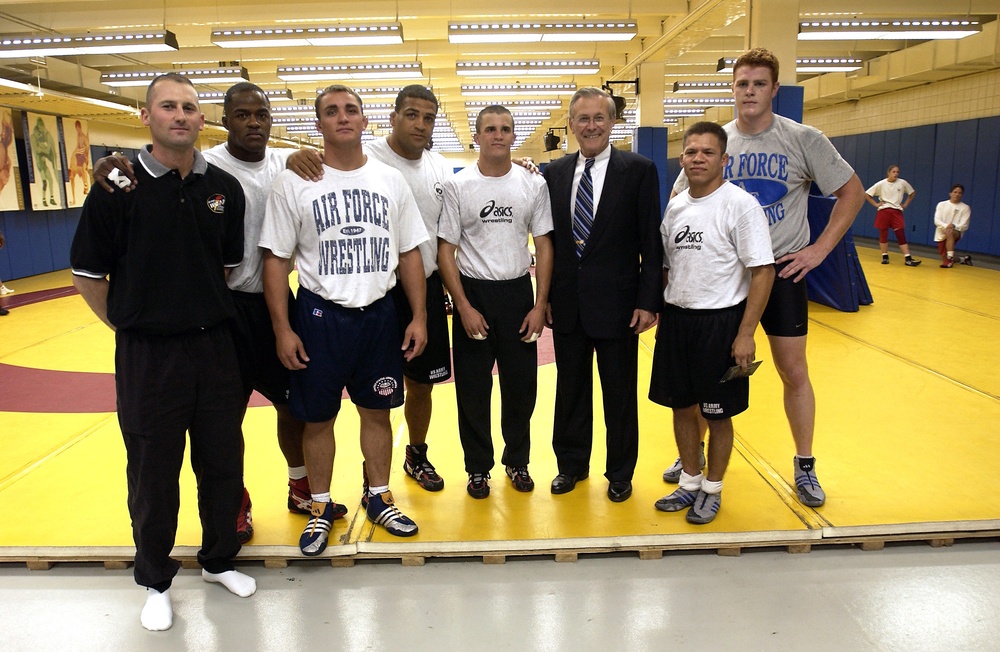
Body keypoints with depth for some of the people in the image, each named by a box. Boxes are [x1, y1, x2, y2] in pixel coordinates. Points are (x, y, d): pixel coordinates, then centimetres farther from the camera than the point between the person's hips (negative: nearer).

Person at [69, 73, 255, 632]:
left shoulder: (224, 187, 2)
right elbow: (87, 274, -2)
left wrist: (204, 314, 9)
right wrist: (129, 325, -1)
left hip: (215, 347, 3)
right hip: (148, 354, -3)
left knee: (223, 463, 14)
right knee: (154, 473, 11)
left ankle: (220, 560, 36)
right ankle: (156, 580, 31)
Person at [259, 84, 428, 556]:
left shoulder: (390, 180, 4)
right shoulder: (293, 183, -5)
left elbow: (409, 253, 7)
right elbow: (276, 260, -4)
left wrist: (419, 317, 2)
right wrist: (282, 329, -8)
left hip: (379, 314, 3)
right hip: (320, 316, -2)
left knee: (377, 411, 13)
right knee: (317, 417, 8)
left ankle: (379, 499, 31)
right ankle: (321, 507, 27)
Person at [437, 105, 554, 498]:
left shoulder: (533, 184, 2)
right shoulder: (457, 186, -3)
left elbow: (544, 245, 4)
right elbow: (445, 249, -3)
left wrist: (540, 304, -3)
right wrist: (464, 307, -10)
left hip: (518, 292, 2)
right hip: (473, 293, -1)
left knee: (521, 385, 9)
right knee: (473, 388, 6)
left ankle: (517, 461, 29)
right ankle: (478, 467, 24)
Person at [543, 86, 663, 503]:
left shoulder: (639, 170, -4)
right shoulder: (554, 173, 7)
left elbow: (651, 242, -6)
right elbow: (550, 238, 8)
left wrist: (648, 301, -11)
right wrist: (546, 295, 4)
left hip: (617, 302, -3)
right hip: (567, 302, 4)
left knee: (620, 393, 9)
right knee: (570, 387, 15)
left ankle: (620, 473, 27)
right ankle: (572, 464, 33)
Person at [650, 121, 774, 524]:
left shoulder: (741, 204, -11)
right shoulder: (675, 207, 7)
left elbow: (763, 271, -14)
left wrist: (745, 335, -17)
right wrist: (656, 310, 9)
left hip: (720, 321, -5)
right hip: (676, 319, 6)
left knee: (717, 413, 7)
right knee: (681, 406, 14)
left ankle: (712, 491, 26)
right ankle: (690, 483, 32)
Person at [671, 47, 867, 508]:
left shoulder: (804, 139, -6)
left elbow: (852, 192, 1)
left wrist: (820, 249, -6)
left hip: (781, 270, -1)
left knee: (794, 371, 4)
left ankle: (804, 466, 22)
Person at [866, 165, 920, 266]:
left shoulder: (902, 183, 1)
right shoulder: (881, 184, -3)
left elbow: (912, 193, 17)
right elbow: (867, 194, 1)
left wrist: (905, 204, 8)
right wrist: (876, 204, -3)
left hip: (896, 211, 1)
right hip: (883, 211, -1)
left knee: (901, 235, -5)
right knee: (883, 235, 5)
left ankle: (908, 259, -9)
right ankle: (885, 256, 16)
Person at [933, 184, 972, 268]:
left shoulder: (965, 208, 1)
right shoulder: (941, 204, 4)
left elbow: (964, 226, -5)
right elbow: (937, 220, -4)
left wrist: (954, 226, -25)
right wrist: (946, 226, -24)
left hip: (956, 233, -2)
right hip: (941, 234, 2)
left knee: (950, 233, -41)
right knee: (944, 261, 1)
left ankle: (950, 257, -34)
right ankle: (962, 259, 34)